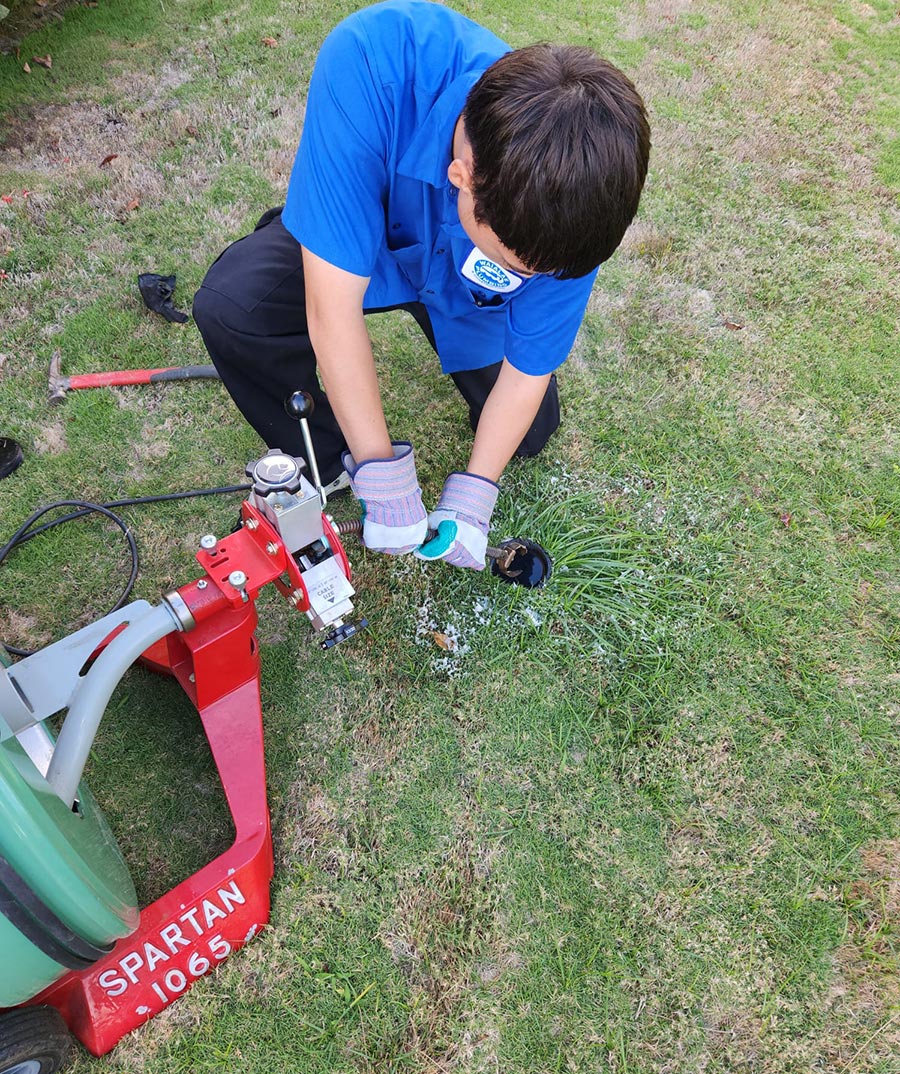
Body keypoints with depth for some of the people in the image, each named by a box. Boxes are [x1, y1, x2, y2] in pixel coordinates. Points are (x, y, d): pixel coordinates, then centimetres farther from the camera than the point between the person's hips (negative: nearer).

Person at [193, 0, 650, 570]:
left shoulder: (571, 202, -33)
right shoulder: (372, 60, -42)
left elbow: (526, 372, -19)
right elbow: (332, 309, -39)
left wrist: (470, 497, -18)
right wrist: (383, 474, -34)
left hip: (463, 290, 2)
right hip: (349, 237, -1)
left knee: (529, 433, 2)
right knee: (229, 305, -30)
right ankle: (326, 462, -2)